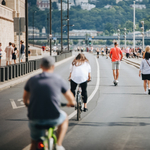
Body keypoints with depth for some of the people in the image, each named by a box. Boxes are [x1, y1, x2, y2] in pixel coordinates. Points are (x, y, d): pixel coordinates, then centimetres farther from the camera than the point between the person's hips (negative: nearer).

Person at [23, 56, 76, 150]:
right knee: (64, 118, 32)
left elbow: (25, 98, 22)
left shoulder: (32, 80, 6)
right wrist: (72, 103, 36)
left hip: (34, 119, 2)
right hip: (53, 118, -2)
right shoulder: (58, 79, 1)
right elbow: (71, 99, 12)